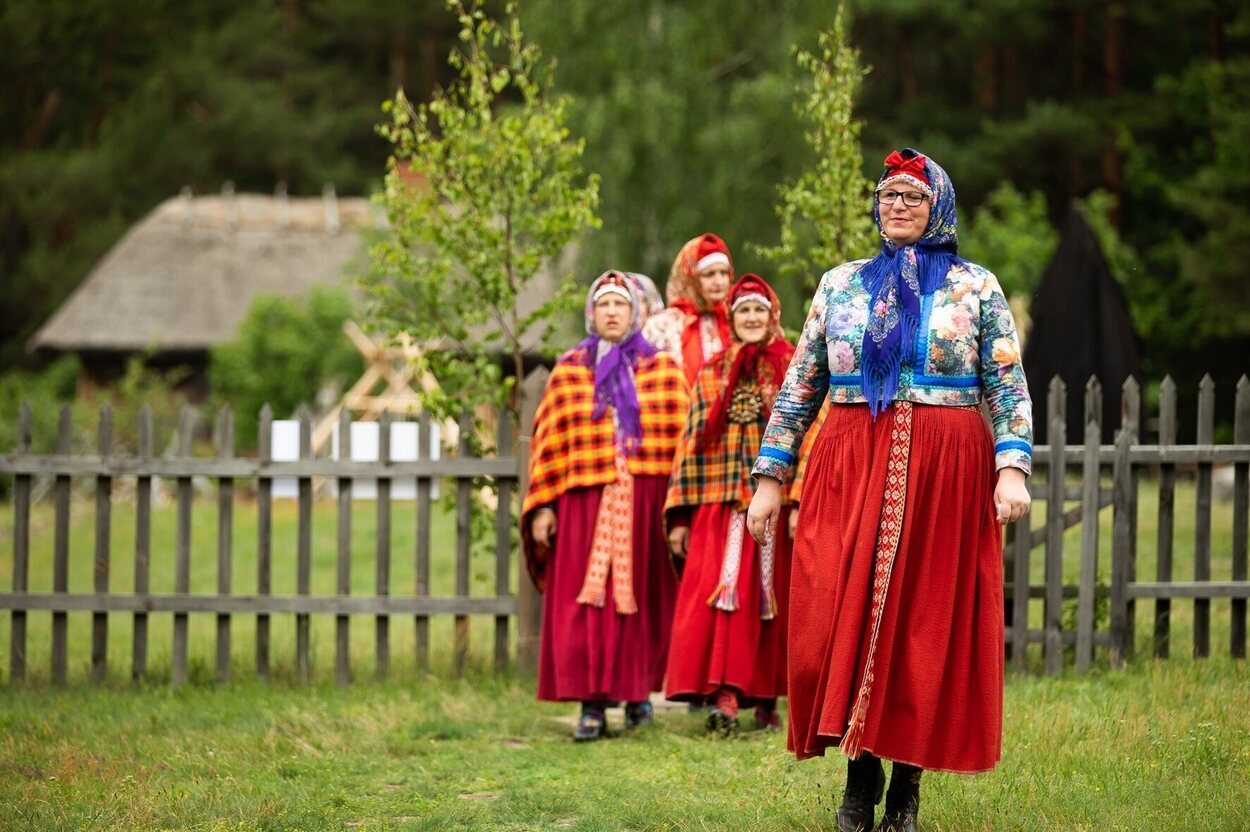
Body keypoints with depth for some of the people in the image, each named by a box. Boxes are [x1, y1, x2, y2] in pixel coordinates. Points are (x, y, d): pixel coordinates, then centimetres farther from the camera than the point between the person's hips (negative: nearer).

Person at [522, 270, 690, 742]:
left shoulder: (662, 370, 9)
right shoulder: (569, 372, 10)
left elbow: (681, 438, 4)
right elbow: (548, 442, 6)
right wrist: (543, 506, -2)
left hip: (643, 503, 0)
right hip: (584, 503, 0)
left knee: (640, 600, 1)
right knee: (584, 605, -7)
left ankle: (638, 693, 13)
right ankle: (591, 706, -7)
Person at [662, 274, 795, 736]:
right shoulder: (710, 376, 14)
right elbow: (692, 443, 11)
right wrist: (679, 516, 4)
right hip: (719, 507, 1)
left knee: (772, 600, 2)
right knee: (722, 594, -13)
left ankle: (766, 699, 11)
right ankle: (723, 696, -19)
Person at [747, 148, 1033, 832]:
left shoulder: (976, 287, 7)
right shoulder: (841, 285, 13)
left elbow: (1009, 388, 2)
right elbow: (798, 389, 13)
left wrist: (1011, 468, -12)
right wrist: (769, 477, 7)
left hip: (945, 473, -1)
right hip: (850, 468, 1)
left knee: (927, 619, -2)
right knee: (840, 616, -7)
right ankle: (860, 770, 4)